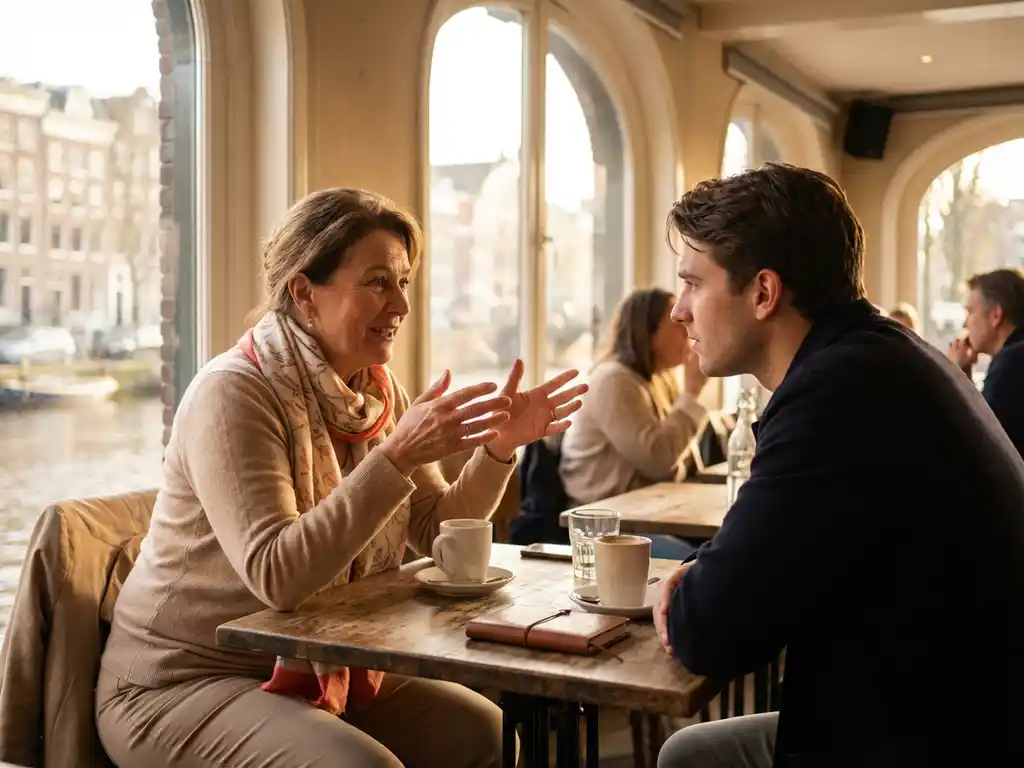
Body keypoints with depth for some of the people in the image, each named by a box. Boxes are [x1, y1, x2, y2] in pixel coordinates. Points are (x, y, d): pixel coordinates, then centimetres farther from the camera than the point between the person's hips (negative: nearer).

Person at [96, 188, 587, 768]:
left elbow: (436, 534, 5)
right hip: (182, 685, -7)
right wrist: (395, 457, -37)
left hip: (321, 671, 7)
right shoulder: (234, 394, -21)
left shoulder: (377, 391, 3)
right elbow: (276, 577, -31)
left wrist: (498, 450, -11)